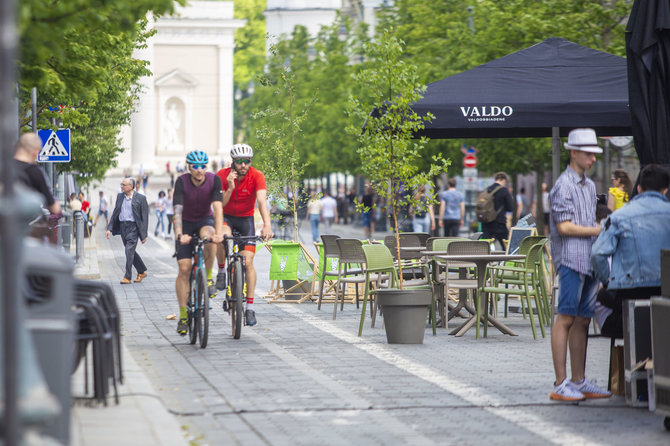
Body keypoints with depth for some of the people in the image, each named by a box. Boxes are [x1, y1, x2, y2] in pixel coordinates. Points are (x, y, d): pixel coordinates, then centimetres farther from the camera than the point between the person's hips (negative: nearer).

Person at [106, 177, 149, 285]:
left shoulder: (140, 198, -5)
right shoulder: (120, 196, 11)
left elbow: (144, 217, -4)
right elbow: (115, 213, 14)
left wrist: (144, 235, -8)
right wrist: (109, 228, 5)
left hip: (133, 227, -6)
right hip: (122, 226, 6)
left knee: (129, 251, -14)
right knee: (130, 251, 12)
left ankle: (127, 277, -11)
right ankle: (142, 272, 28)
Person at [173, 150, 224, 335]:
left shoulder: (213, 180, -20)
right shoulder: (182, 182, -22)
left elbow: (218, 207, -29)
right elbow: (178, 210, -31)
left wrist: (219, 232, -44)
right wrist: (179, 234, -45)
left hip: (205, 220, 0)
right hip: (186, 223, 0)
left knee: (208, 236, -38)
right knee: (184, 268, -10)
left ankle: (208, 277, -14)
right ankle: (183, 315, -2)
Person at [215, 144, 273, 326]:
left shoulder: (257, 176, -20)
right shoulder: (222, 175, -17)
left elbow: (262, 202, -32)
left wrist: (267, 225, -46)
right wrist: (230, 188, -35)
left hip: (246, 218, 0)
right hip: (226, 217, 0)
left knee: (248, 261, -11)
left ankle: (250, 307, -4)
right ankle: (221, 272, -10)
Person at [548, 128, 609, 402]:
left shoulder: (590, 186, 20)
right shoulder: (563, 186, -8)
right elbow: (564, 227, -14)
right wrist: (599, 230, -12)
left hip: (589, 260, 9)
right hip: (570, 259, -9)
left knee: (583, 320, 9)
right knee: (566, 318, -9)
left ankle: (578, 381, 12)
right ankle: (561, 384, -10)